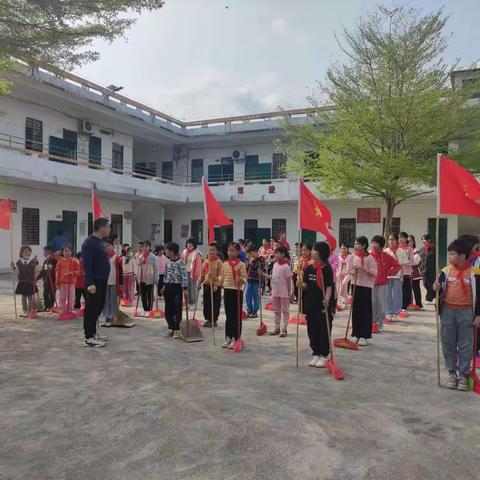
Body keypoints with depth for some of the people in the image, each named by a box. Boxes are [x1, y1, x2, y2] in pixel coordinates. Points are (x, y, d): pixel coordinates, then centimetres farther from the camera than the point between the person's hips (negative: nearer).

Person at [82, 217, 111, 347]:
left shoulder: (99, 241, 15)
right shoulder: (90, 242, -15)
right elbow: (87, 264, -21)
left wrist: (102, 281, 18)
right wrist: (90, 283, -26)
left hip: (101, 281, 10)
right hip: (94, 282, -10)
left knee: (98, 307, 16)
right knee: (91, 309, -3)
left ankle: (93, 332, 28)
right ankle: (89, 337, 3)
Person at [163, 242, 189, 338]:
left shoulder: (180, 262, -12)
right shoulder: (168, 262, 10)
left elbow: (185, 275, -15)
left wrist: (185, 288, -18)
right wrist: (164, 285, 16)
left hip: (177, 287, -7)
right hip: (168, 287, 7)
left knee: (177, 309, -1)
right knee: (168, 309, 10)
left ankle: (177, 329, 6)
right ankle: (171, 328, 21)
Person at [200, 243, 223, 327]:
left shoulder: (219, 262, -8)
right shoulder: (206, 262, 8)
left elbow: (220, 275, -12)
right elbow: (202, 273, 14)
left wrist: (217, 285, -19)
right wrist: (200, 282, 9)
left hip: (215, 286, -5)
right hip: (206, 284, 5)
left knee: (215, 304, 3)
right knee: (206, 303, 10)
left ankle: (214, 320, 13)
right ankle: (208, 319, 23)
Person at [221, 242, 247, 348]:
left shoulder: (241, 264, -7)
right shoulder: (225, 264, 7)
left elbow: (244, 278, -11)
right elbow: (223, 278, 12)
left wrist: (241, 279, -31)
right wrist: (223, 289, 9)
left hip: (237, 291, -4)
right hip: (227, 291, 5)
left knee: (237, 316, 3)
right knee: (228, 316, 11)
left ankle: (235, 339, 11)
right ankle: (228, 338, 21)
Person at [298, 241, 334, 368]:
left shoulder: (327, 269, -9)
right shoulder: (308, 268, 4)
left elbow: (329, 287, -13)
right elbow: (305, 286, 5)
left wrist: (327, 300, -28)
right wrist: (300, 284, -16)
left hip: (323, 305, -5)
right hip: (310, 304, 5)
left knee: (324, 331, 2)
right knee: (312, 330, 11)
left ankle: (324, 356, 14)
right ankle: (316, 354, 24)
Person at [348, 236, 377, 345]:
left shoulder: (370, 258, -7)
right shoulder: (353, 257, 3)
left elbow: (374, 273, -9)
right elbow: (349, 271, 6)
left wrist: (364, 270, -21)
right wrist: (354, 271, -14)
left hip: (366, 286, -3)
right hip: (356, 285, 3)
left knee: (366, 311, 0)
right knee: (355, 310, 7)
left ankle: (364, 336, 6)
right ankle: (355, 334, 17)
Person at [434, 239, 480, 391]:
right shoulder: (446, 271, 1)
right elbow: (440, 291, 10)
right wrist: (437, 289, -13)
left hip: (466, 313, -3)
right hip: (447, 311, 3)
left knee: (465, 345, 4)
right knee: (448, 344, 8)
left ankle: (463, 375, 14)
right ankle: (452, 373, 20)